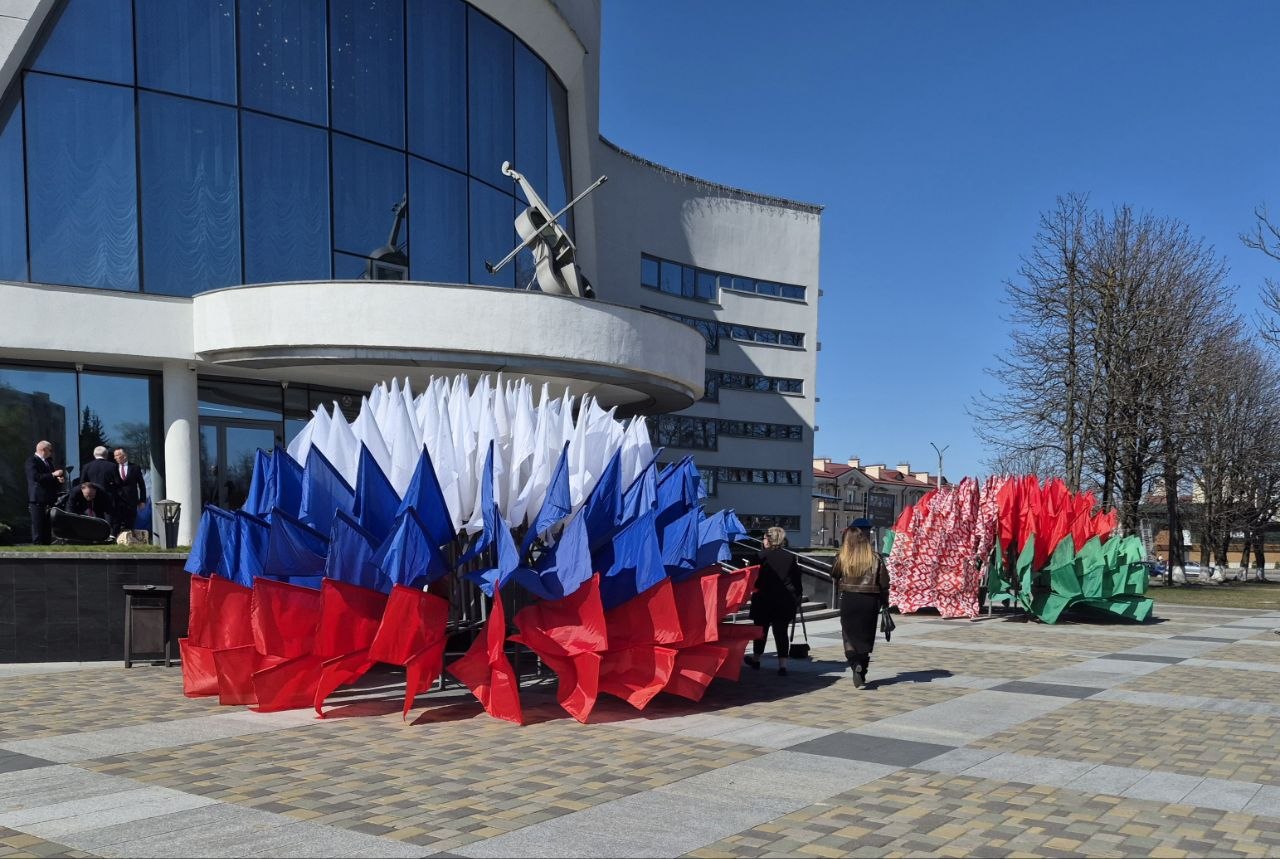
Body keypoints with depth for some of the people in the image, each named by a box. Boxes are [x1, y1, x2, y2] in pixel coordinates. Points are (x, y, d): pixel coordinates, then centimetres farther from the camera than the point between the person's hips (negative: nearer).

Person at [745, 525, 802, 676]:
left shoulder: (763, 556, -7)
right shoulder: (790, 557, 5)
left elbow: (756, 578, -8)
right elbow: (797, 580, 8)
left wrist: (753, 591, 7)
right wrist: (796, 600, 17)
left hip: (765, 599, -3)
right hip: (786, 600, 3)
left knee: (761, 629, 12)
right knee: (781, 631, 5)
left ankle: (756, 658, 27)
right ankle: (782, 664, -2)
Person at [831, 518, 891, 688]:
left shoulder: (842, 558, -7)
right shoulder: (875, 558, -7)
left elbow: (834, 574, 7)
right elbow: (884, 581, -4)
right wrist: (884, 602, 6)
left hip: (848, 600, 0)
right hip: (870, 601, 0)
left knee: (849, 636, 9)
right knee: (865, 637, 12)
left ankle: (856, 664, -14)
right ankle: (861, 674, 13)